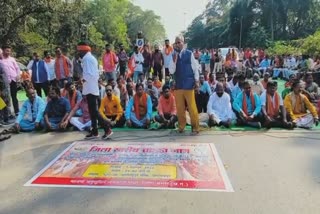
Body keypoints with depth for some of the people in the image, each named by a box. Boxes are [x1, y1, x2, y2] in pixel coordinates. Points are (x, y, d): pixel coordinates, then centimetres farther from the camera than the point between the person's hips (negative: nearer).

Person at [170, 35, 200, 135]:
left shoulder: (189, 54, -1)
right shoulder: (174, 55, 7)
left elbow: (195, 68, 3)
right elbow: (172, 71, 1)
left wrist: (197, 80, -2)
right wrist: (174, 61, -13)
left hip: (188, 84, -3)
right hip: (178, 85, 4)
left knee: (192, 107, -2)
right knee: (179, 107, 9)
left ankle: (195, 127, 8)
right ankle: (181, 126, 23)